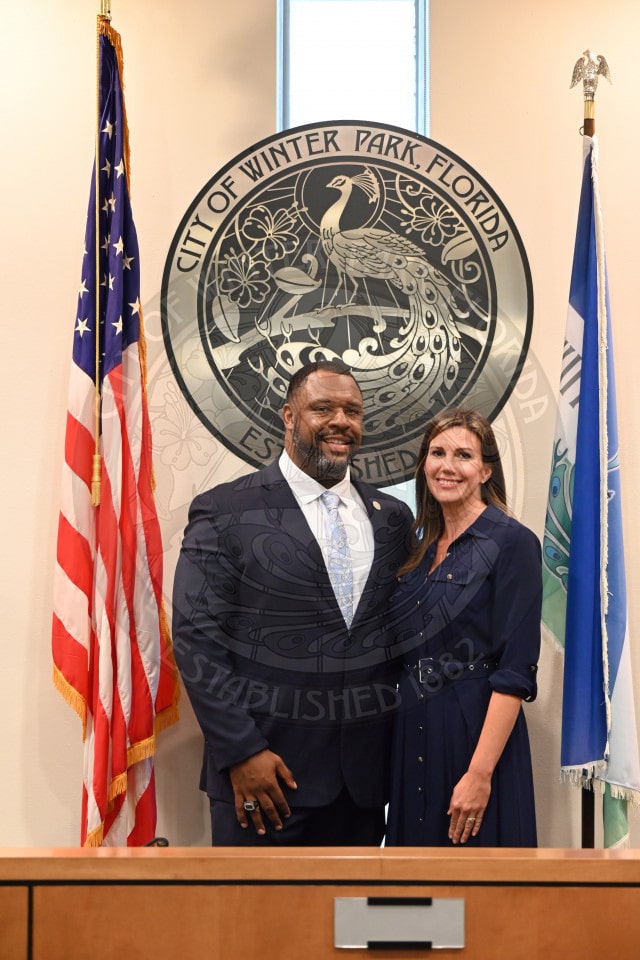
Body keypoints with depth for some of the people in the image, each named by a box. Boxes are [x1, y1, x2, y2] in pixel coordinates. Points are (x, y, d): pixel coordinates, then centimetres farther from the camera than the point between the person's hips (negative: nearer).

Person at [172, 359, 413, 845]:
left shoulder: (393, 517, 9)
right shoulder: (226, 512, -4)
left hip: (365, 769, 4)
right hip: (263, 766, -4)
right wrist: (241, 752, -13)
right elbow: (197, 640, -8)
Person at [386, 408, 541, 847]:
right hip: (412, 736, 6)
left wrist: (480, 773, -21)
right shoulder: (421, 545, 10)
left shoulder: (512, 542, -11)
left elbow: (516, 671, -16)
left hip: (478, 734, -6)